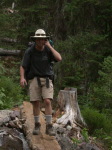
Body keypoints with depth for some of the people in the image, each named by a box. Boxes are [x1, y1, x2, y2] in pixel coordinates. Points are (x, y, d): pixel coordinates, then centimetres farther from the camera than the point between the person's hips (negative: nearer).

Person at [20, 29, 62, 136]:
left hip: (47, 80, 0)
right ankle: (37, 125, 13)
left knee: (47, 102, -14)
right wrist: (22, 78, -21)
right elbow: (22, 67, -3)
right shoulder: (29, 52, -4)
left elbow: (59, 59, -18)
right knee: (36, 103, -3)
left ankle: (49, 127, -10)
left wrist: (49, 46, -16)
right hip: (34, 80, 0)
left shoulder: (48, 50, -1)